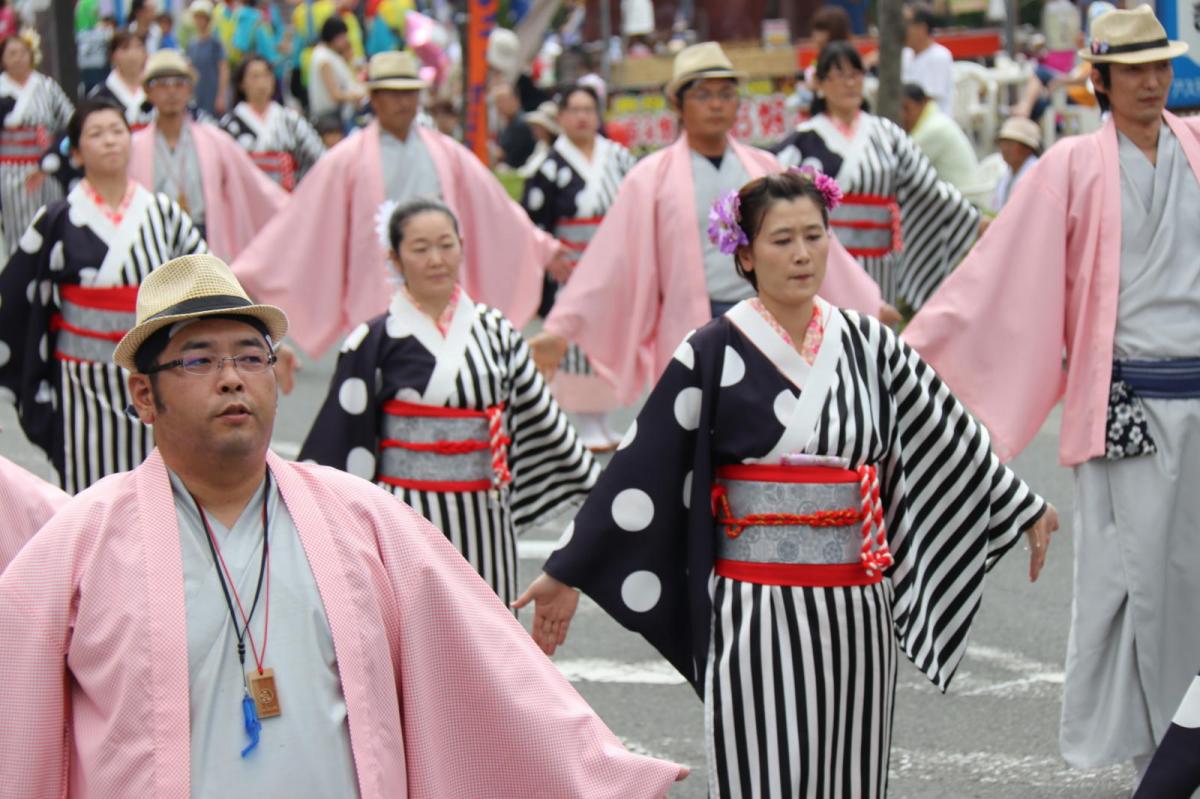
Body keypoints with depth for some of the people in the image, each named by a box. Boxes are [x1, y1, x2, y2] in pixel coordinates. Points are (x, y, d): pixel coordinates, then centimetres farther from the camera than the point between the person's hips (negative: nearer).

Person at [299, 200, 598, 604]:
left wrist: (596, 486, 20)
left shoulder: (493, 329, 8)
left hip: (483, 524, 4)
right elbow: (338, 440, -3)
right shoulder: (375, 341, -3)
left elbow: (540, 412, 15)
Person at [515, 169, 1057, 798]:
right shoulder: (714, 354, -5)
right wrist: (565, 574, -5)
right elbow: (640, 468, -5)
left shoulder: (867, 344, 7)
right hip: (757, 617, -4)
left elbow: (948, 432, 17)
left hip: (856, 614, 4)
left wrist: (1025, 508, 22)